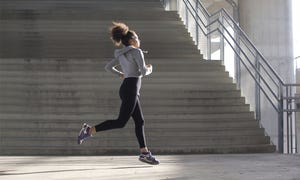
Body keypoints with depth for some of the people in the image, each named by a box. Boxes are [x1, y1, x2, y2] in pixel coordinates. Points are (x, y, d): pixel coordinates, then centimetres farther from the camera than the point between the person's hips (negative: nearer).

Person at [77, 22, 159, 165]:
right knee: (120, 122, -10)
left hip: (126, 88, 9)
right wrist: (149, 69, 9)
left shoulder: (122, 55, 16)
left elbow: (108, 67, 21)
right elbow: (143, 72, -14)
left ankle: (144, 153, 9)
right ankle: (89, 130, -9)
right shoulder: (137, 52, -7)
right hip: (131, 89, -9)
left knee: (139, 121, 9)